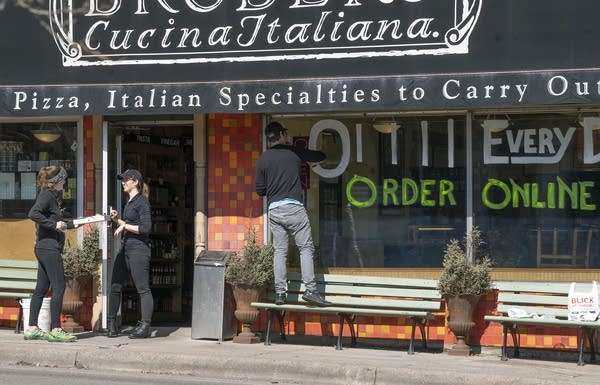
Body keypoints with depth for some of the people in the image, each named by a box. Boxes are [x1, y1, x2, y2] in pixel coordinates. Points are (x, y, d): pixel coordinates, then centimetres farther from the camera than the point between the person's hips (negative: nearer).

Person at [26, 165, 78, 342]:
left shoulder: (52, 196, 18)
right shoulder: (47, 196, -11)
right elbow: (33, 214, -27)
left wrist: (73, 224, 31)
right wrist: (54, 225, -24)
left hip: (44, 249, 10)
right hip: (49, 248, -10)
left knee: (42, 288, 10)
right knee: (59, 287, -9)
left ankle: (31, 328, 12)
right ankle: (55, 330, -9)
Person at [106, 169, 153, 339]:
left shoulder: (142, 202, -9)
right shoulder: (129, 202, 18)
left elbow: (145, 228, -17)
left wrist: (124, 225, -12)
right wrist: (116, 219, 10)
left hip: (138, 248, -10)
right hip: (125, 248, 10)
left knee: (143, 288, -7)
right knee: (115, 287, 8)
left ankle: (145, 326, -8)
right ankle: (111, 324, 16)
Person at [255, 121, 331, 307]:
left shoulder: (263, 159, 6)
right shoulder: (294, 153, 0)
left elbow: (260, 190, 8)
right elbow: (320, 157, 13)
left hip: (273, 209, 3)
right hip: (293, 207, -3)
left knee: (280, 251, 8)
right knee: (306, 248, 0)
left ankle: (280, 293, 5)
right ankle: (310, 289, -10)